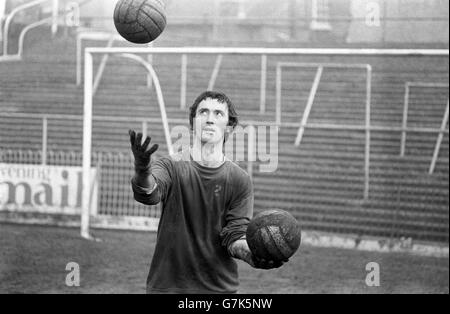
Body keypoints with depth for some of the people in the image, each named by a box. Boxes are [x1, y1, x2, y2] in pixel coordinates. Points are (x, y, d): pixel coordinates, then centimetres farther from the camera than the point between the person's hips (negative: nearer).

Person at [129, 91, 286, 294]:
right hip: (166, 285, -1)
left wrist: (251, 254, -26)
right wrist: (142, 170, -46)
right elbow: (149, 194, -24)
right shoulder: (171, 166, -4)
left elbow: (235, 235, -4)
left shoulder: (240, 181, 0)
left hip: (219, 287, 1)